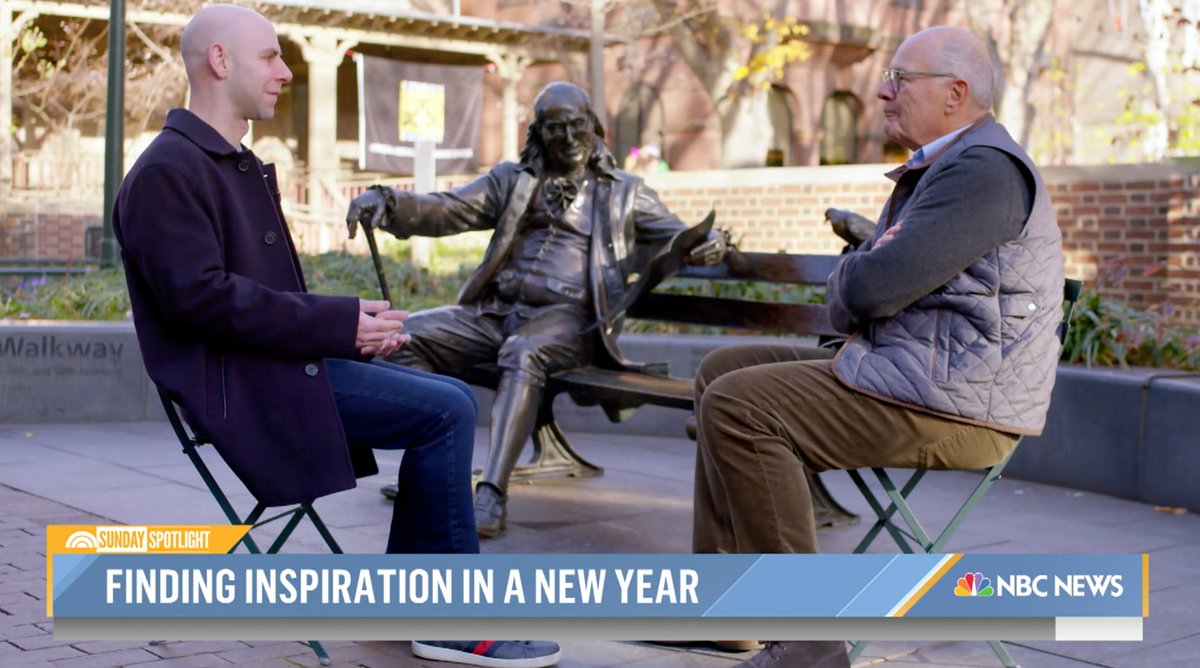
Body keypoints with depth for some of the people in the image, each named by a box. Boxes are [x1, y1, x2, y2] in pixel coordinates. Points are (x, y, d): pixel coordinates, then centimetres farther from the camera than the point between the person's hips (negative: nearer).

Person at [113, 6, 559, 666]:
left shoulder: (245, 168, 21)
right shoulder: (166, 171, -11)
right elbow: (202, 296, -22)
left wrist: (352, 326, 0)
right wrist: (340, 323, -20)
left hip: (279, 362, 10)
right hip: (238, 382, -10)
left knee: (452, 399, 1)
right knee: (445, 412, -16)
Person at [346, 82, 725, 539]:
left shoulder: (623, 192, 19)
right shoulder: (512, 180, 21)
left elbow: (678, 237, 18)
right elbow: (446, 210, 10)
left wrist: (707, 244, -8)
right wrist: (386, 202, -9)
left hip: (567, 318, -3)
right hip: (495, 312, 3)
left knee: (523, 351, -38)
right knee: (409, 333, -22)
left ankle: (493, 495, -42)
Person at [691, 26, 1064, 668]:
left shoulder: (984, 169, -16)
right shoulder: (933, 169, 19)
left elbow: (874, 285, -25)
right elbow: (844, 300, 18)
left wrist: (855, 275, -1)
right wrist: (861, 286, -6)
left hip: (951, 404, -11)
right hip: (900, 366, 11)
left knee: (737, 405, -22)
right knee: (721, 371, 13)